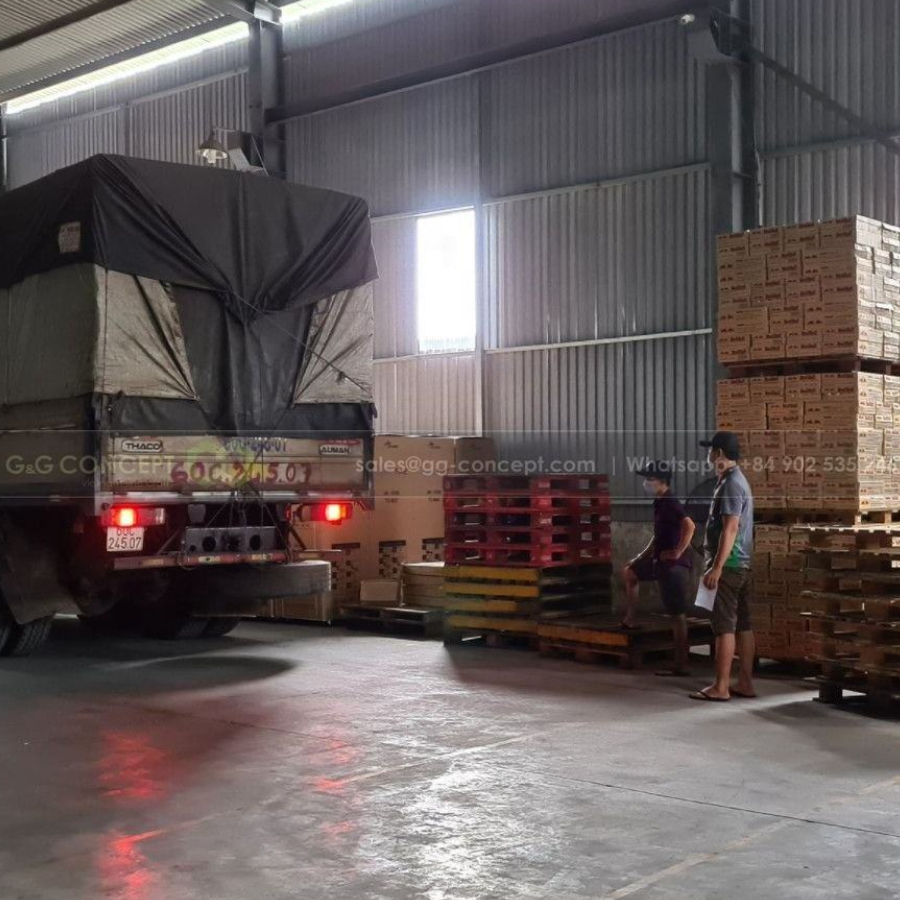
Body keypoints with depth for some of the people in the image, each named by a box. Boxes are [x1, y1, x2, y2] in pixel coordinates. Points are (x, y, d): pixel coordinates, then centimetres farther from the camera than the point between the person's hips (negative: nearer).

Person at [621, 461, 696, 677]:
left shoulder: (670, 502, -17)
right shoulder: (660, 503, 13)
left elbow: (689, 526, -32)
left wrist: (678, 552, -24)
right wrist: (643, 555, 21)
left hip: (673, 563, -10)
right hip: (660, 559, 10)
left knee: (677, 614, -6)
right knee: (629, 572, 26)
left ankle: (681, 665, -3)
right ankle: (631, 618, 34)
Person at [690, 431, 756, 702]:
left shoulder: (730, 484, -15)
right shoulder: (738, 480, 17)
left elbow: (730, 529, -22)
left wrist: (716, 567, -23)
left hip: (728, 564, -10)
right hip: (741, 564, 10)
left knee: (724, 626, -7)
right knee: (742, 624, 9)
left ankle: (721, 687, -5)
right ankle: (745, 683, 13)